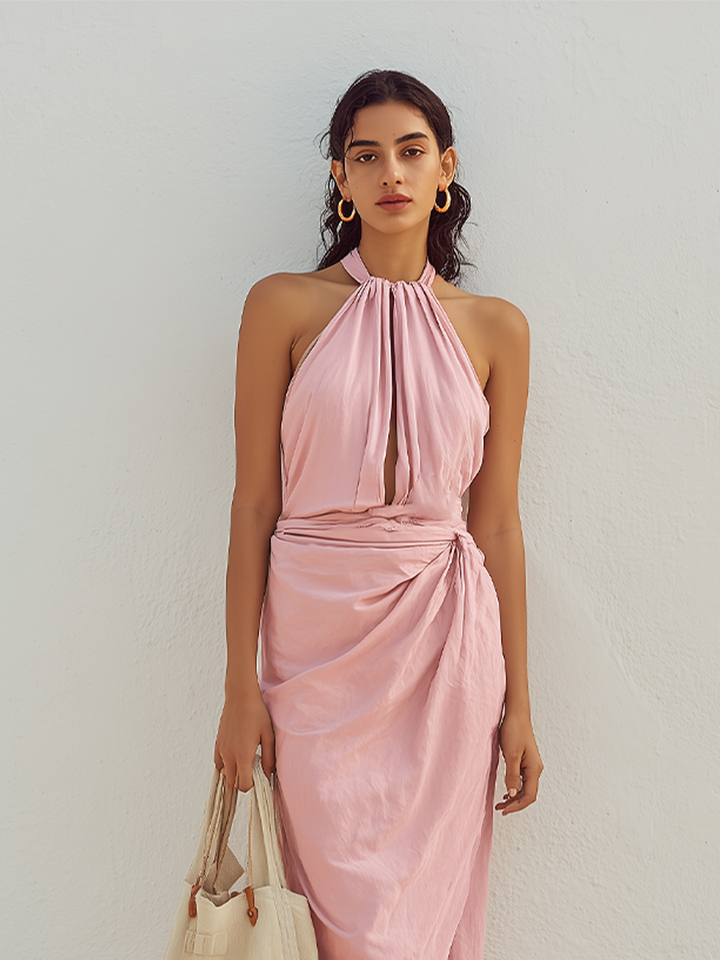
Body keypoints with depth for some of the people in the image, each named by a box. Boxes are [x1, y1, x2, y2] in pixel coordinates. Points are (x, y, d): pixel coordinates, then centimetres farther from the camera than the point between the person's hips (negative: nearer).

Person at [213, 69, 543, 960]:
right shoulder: (285, 306, 0)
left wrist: (517, 702, 6)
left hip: (445, 643, 2)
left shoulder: (494, 327, 5)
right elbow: (254, 502, -2)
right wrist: (240, 687, -4)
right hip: (317, 639, -1)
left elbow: (497, 522, 6)